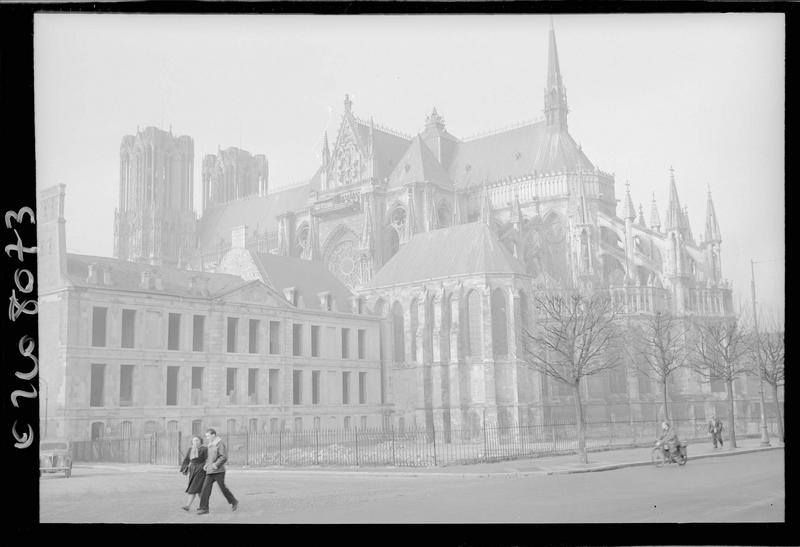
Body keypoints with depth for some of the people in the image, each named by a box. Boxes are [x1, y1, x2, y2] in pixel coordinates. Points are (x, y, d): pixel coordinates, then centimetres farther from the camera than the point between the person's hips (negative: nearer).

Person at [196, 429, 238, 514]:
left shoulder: (220, 444, -11)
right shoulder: (211, 445, 14)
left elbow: (224, 457, -17)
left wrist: (215, 465, -21)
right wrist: (206, 465, 10)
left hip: (218, 471, -8)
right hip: (210, 472, 8)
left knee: (223, 488, 1)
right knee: (206, 488, -4)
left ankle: (234, 502, 20)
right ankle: (204, 508, -5)